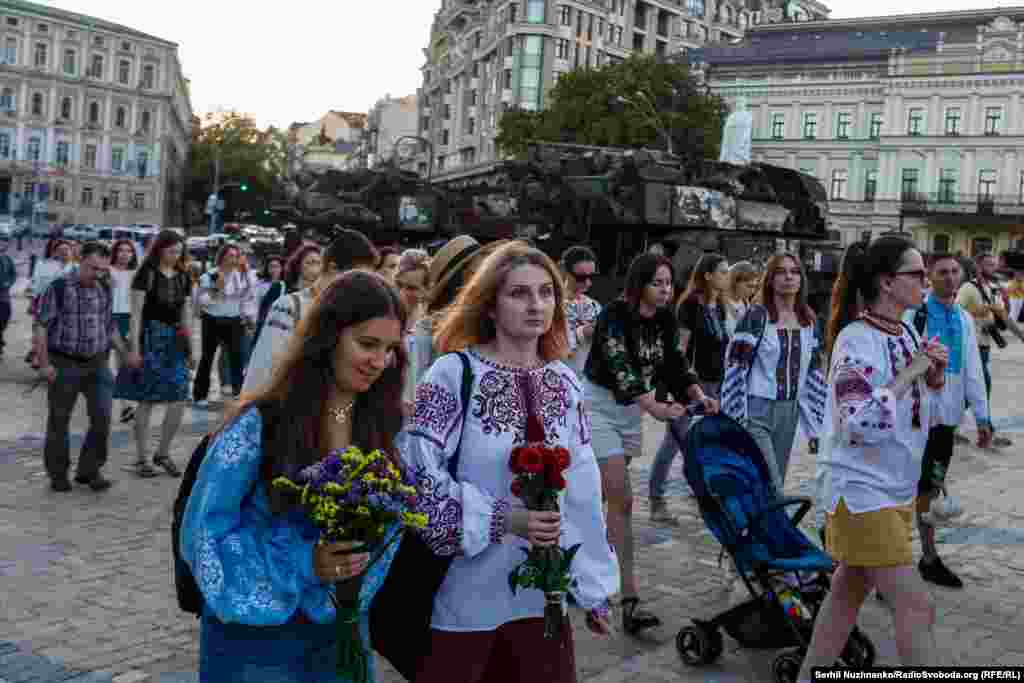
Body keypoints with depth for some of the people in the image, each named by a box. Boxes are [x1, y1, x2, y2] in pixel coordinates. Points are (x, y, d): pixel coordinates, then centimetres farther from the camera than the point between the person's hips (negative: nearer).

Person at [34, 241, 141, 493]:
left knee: (102, 417, -3)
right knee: (59, 421, 8)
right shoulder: (59, 288, -9)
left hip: (98, 364, 4)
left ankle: (90, 470, 13)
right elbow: (41, 326, -8)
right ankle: (58, 474, 23)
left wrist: (126, 353, 9)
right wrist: (44, 363, -13)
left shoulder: (105, 291, 6)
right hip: (64, 365, -4)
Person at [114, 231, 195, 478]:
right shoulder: (146, 274, -4)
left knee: (179, 400, -1)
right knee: (146, 402, 0)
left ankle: (163, 453, 15)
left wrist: (191, 349, 13)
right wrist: (134, 347, -14)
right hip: (151, 339, -5)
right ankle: (141, 459, 10)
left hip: (176, 341, 5)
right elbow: (136, 313, -8)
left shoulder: (183, 277, 11)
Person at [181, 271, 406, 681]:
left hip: (341, 628, 4)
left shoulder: (384, 424, -3)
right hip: (256, 632, -4)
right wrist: (304, 565, -22)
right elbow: (205, 529, -12)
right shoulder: (259, 422, -15)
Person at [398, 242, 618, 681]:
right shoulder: (454, 373, -12)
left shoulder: (565, 383, 3)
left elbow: (583, 489, 6)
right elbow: (415, 472, -17)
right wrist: (502, 518, -23)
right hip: (463, 595, -4)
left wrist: (594, 584, 9)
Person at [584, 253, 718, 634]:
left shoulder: (666, 322, 2)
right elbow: (620, 368, -30)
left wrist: (700, 396, -17)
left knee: (603, 497, 13)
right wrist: (656, 408, -43)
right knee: (622, 500, -14)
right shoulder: (614, 316, -19)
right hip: (599, 405, -7)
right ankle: (630, 602, -14)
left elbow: (676, 366, 1)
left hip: (632, 409, 7)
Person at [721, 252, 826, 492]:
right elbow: (735, 368, -10)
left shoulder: (809, 321, 8)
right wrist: (735, 419, -14)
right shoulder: (755, 316, -9)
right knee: (772, 491, -10)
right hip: (756, 411, -6)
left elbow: (814, 372, 12)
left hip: (790, 411, 6)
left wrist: (815, 421, 10)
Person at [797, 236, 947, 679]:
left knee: (849, 592, 17)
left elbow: (920, 405, 17)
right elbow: (859, 424, -28)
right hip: (862, 492, -9)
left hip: (898, 489, 9)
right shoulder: (857, 339, -19)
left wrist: (935, 377, -2)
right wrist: (908, 373, -21)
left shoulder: (908, 334, 6)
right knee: (916, 606, -6)